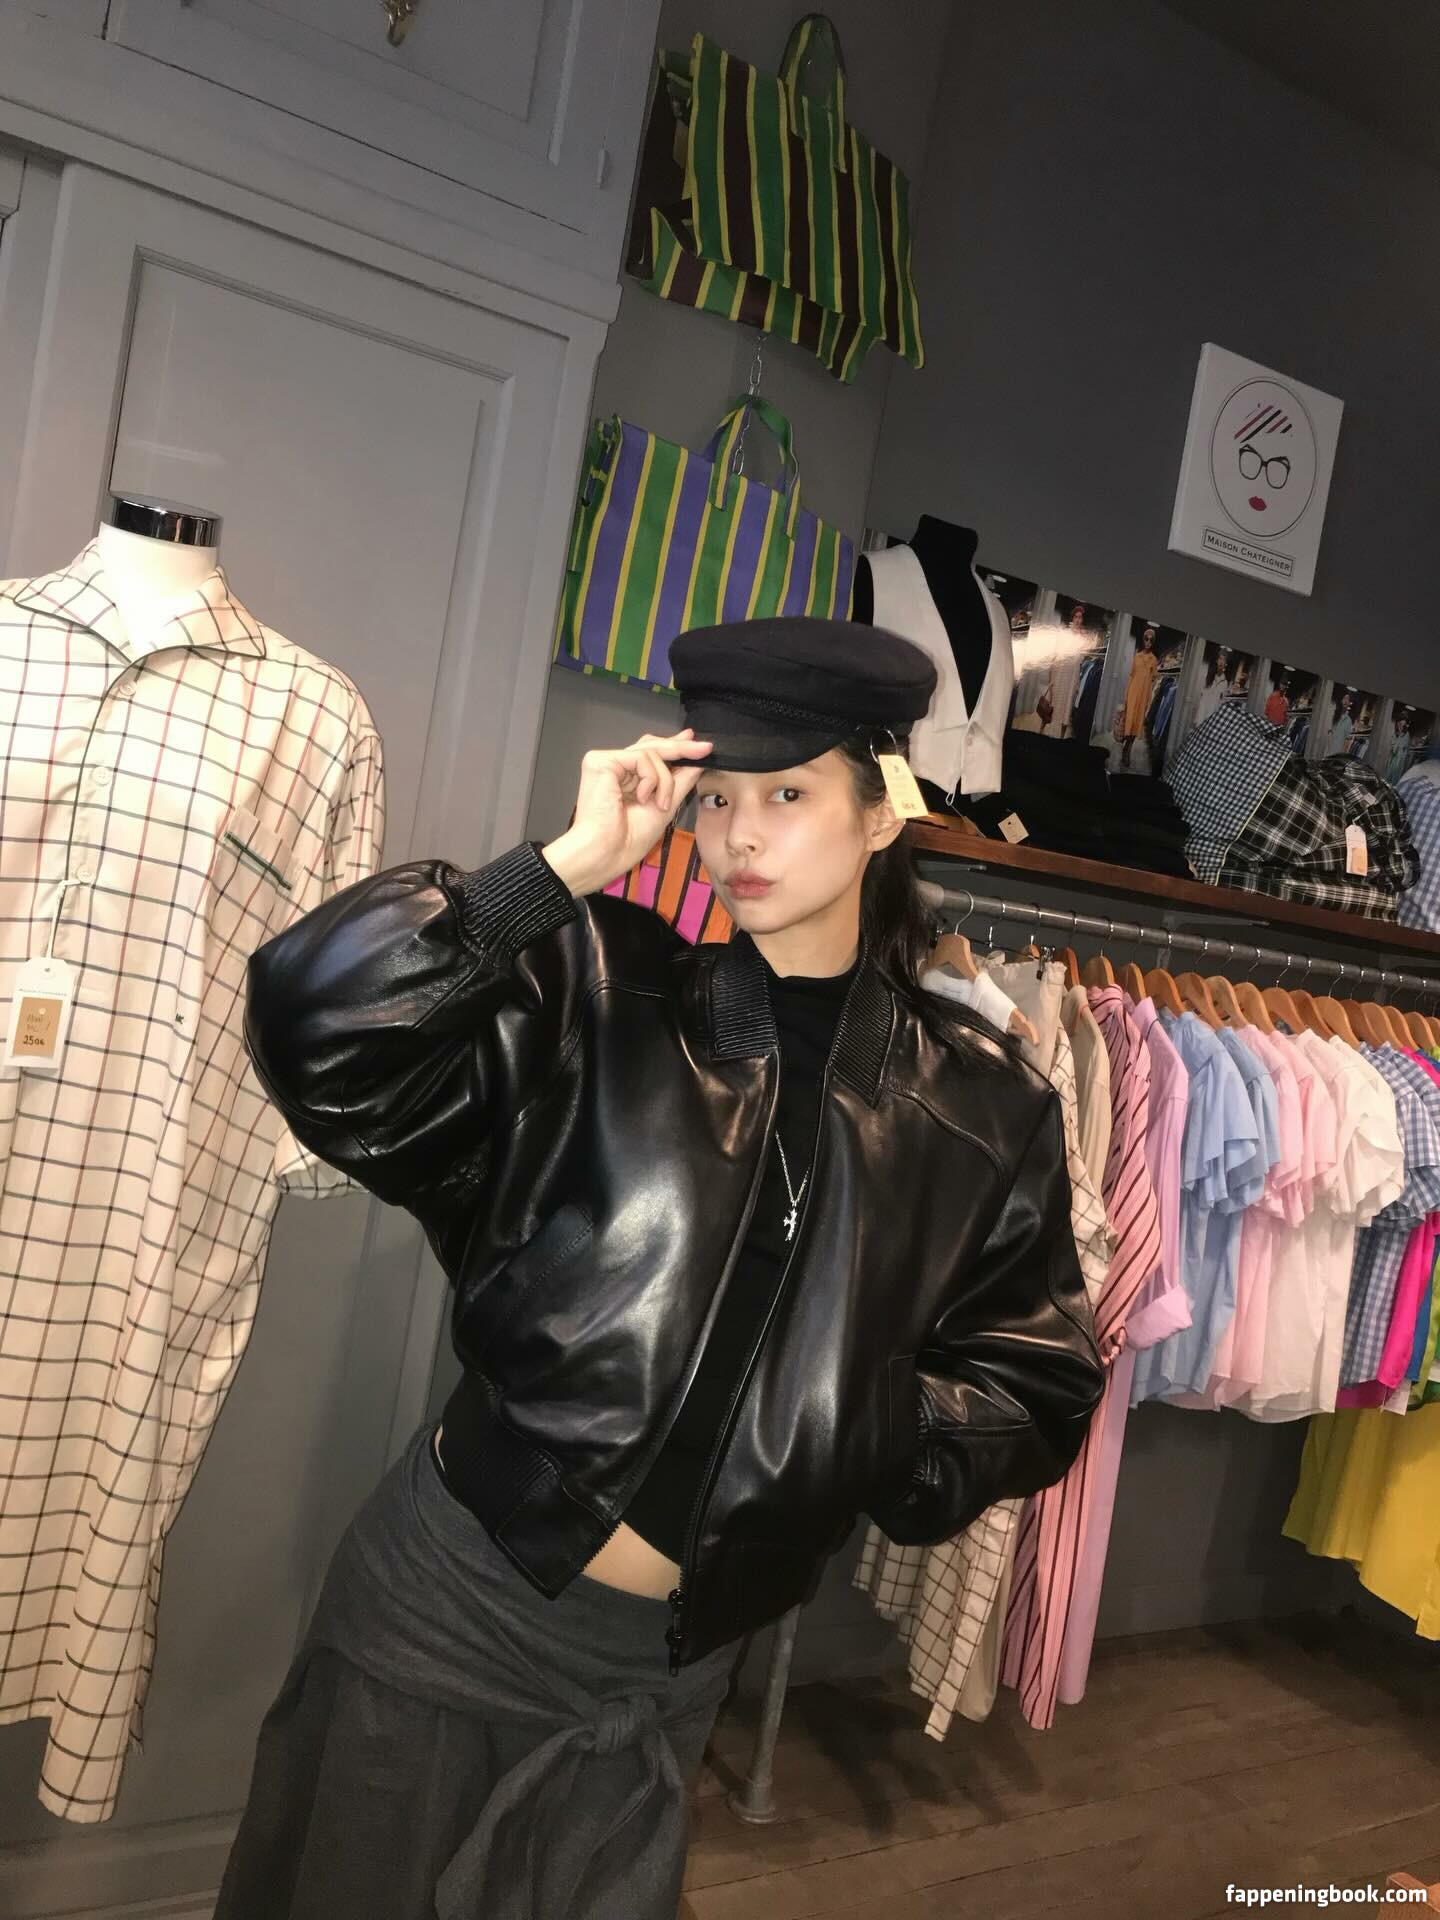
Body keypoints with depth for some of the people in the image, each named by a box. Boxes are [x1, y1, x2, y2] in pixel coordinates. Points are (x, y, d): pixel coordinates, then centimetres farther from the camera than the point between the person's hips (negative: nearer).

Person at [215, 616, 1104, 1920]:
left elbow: (1037, 1378, 5)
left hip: (670, 1666, 2)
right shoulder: (596, 996, -9)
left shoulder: (976, 1102, -3)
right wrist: (576, 862, -21)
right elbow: (317, 1022, -22)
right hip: (446, 1601, -1)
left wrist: (865, 1442, -12)